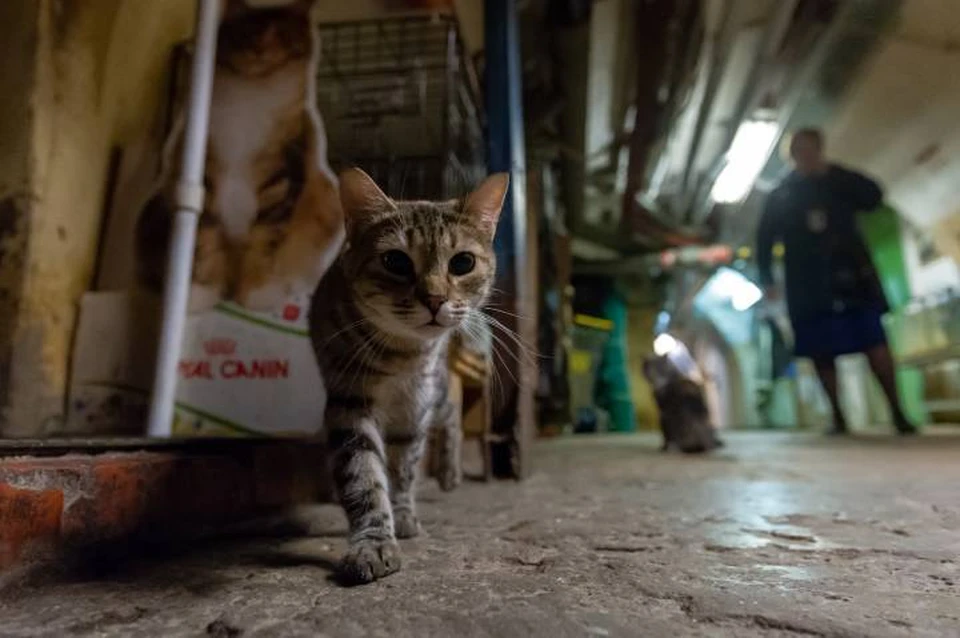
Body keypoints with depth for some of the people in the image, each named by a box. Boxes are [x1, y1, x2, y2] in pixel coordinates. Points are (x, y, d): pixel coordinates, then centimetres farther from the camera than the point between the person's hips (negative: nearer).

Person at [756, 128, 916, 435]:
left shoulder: (838, 183, 14)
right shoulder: (779, 196, 12)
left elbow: (874, 196, -2)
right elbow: (765, 240, 9)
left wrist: (833, 171, -5)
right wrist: (767, 280, -1)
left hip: (851, 274, 0)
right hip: (809, 284, 0)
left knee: (874, 342, -9)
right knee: (821, 352, -2)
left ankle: (897, 411, -2)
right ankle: (838, 417, 6)